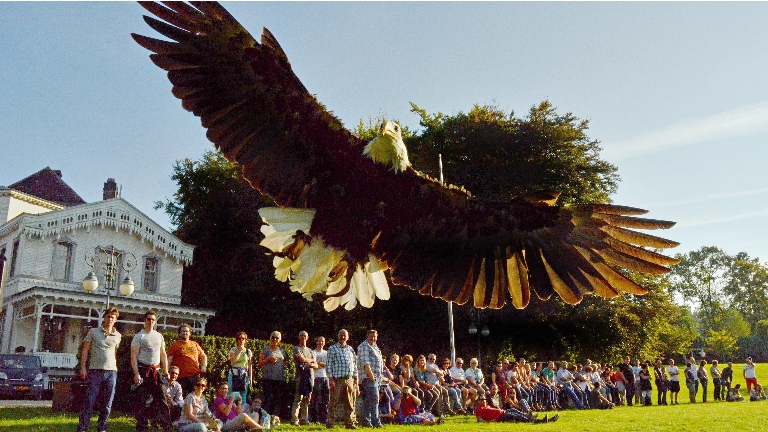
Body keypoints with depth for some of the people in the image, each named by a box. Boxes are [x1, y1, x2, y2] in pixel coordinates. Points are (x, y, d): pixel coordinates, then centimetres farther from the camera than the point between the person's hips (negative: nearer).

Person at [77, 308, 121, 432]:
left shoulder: (118, 336, 11)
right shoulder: (93, 332, 5)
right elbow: (85, 350, 4)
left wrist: (116, 368, 12)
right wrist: (83, 367, -4)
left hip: (111, 372, 3)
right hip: (95, 371, -2)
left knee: (107, 404, 5)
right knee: (89, 401, -5)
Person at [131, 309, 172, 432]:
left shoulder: (159, 336, 14)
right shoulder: (139, 336, -1)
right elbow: (133, 356, -7)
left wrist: (166, 371, 10)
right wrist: (136, 374, -17)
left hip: (157, 371, 4)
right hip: (143, 371, -4)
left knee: (162, 400, 0)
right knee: (144, 402, -2)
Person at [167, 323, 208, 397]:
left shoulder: (195, 344, 17)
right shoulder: (174, 345, 6)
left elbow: (203, 356, 25)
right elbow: (169, 360, -1)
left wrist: (204, 366, 8)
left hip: (195, 375, 3)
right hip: (181, 377, -3)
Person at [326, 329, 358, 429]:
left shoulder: (351, 349, 16)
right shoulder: (332, 348, 2)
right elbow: (329, 364, -3)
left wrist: (355, 379, 12)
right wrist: (330, 379, -12)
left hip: (350, 379, 5)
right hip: (337, 379, -4)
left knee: (350, 403, 5)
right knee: (334, 402, -2)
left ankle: (349, 423, 12)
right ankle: (330, 423, 6)